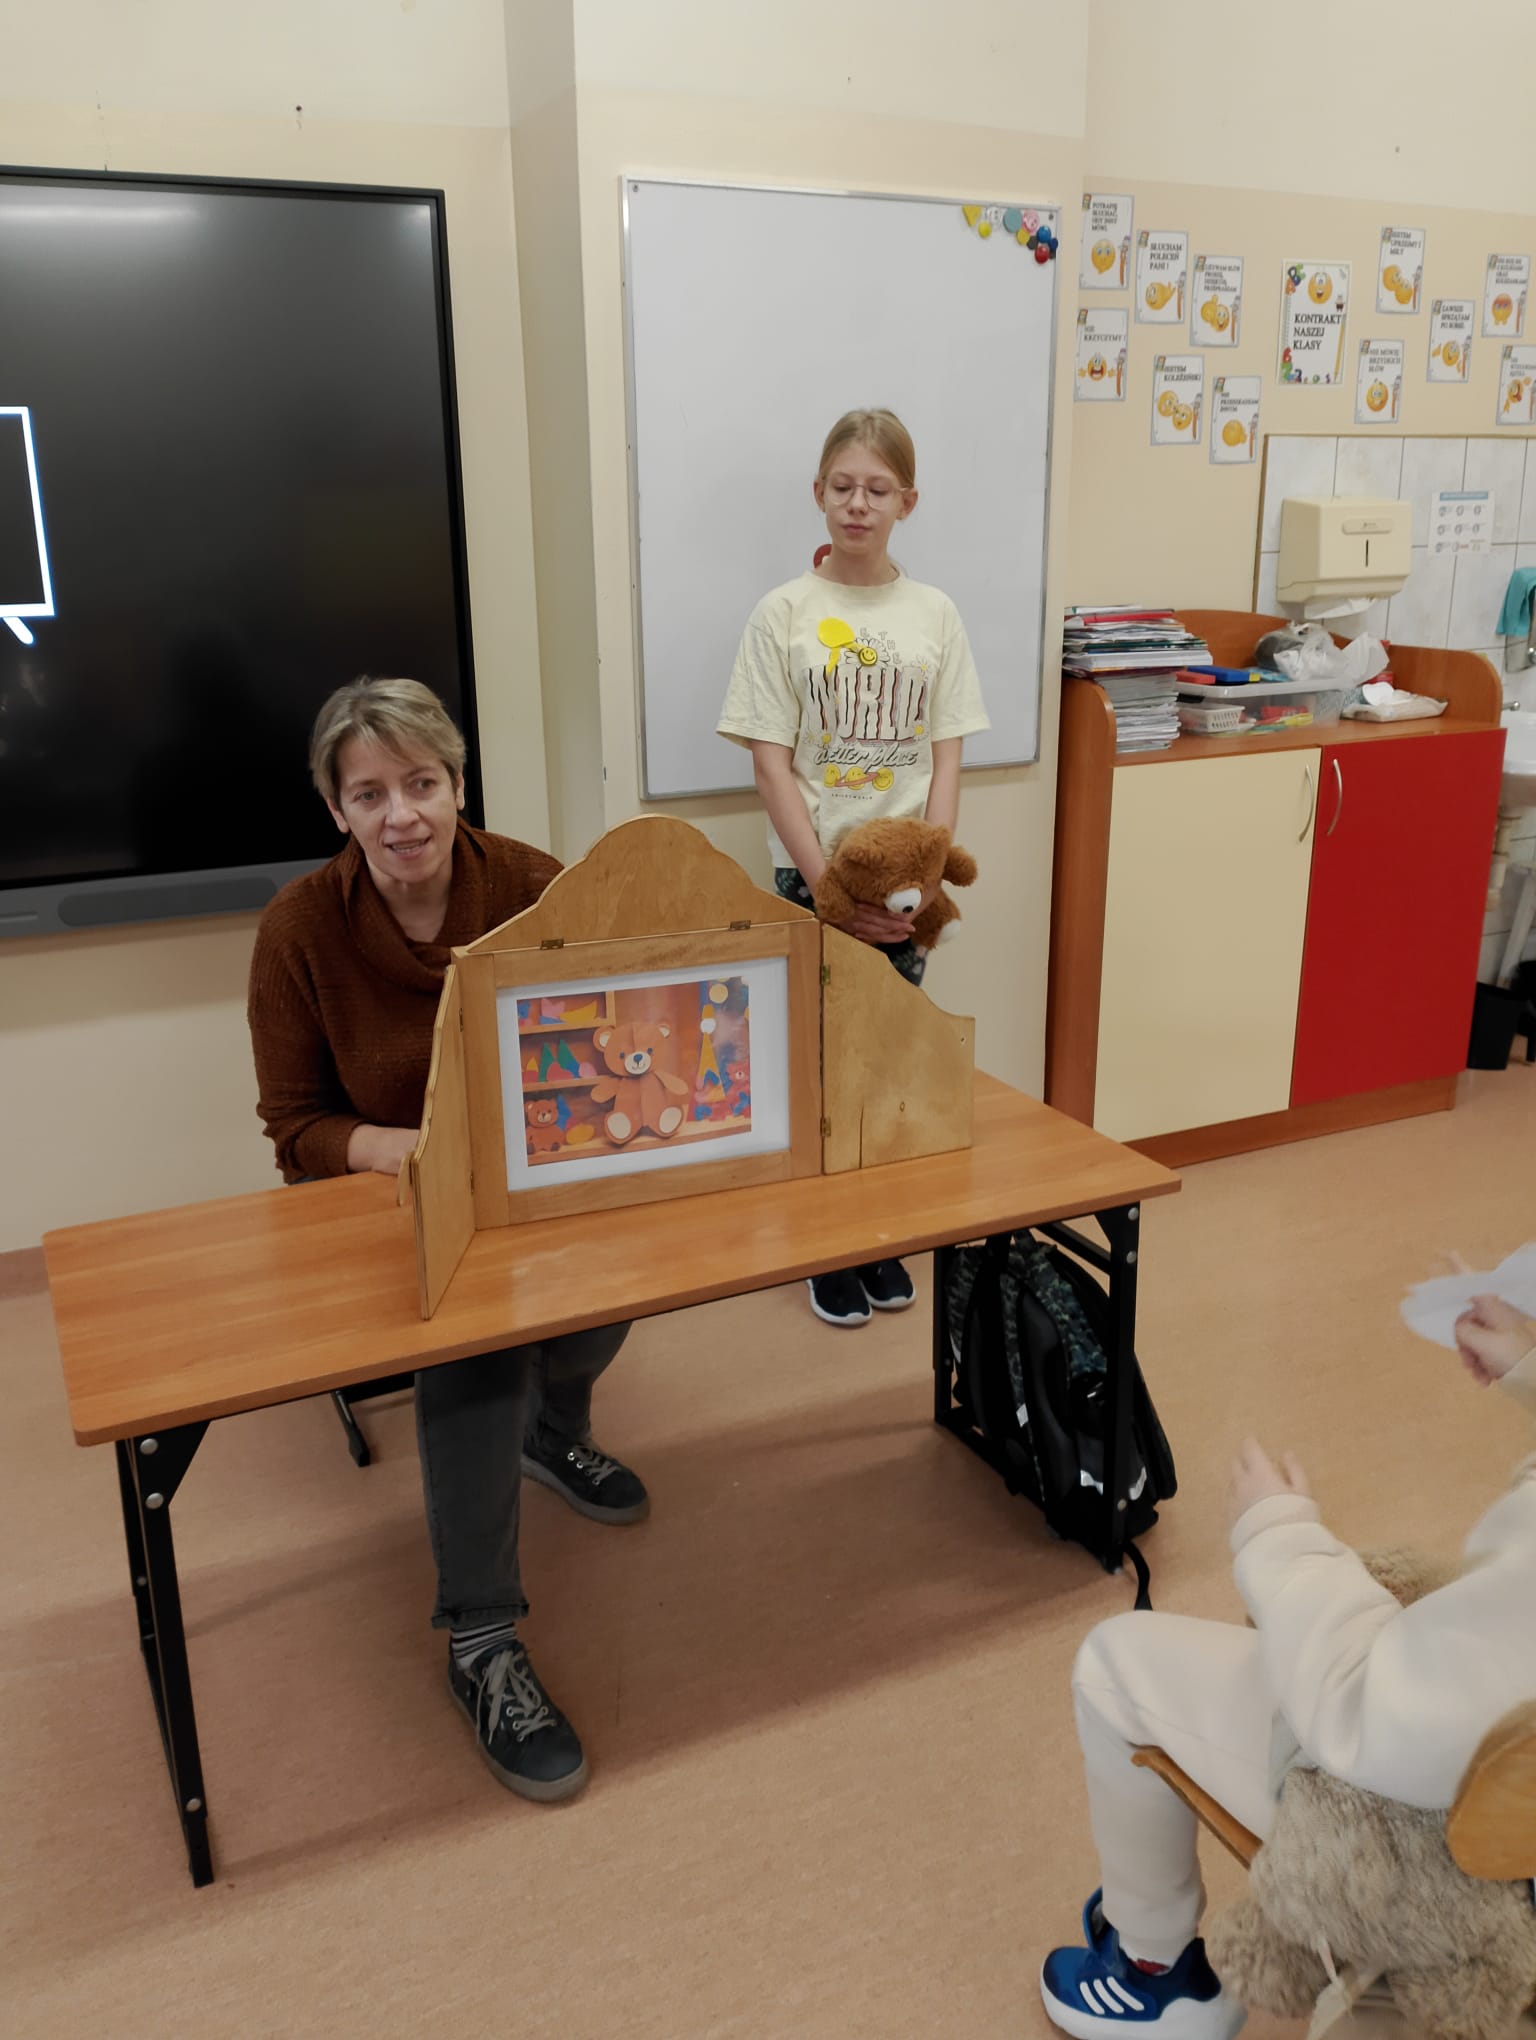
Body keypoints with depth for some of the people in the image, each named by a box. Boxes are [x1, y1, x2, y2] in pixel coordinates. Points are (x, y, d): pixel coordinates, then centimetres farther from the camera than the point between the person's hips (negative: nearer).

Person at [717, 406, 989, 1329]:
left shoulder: (934, 614, 4)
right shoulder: (783, 614, -3)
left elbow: (945, 760, 3)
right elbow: (772, 765, -7)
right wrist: (829, 885, -14)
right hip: (812, 873, -2)